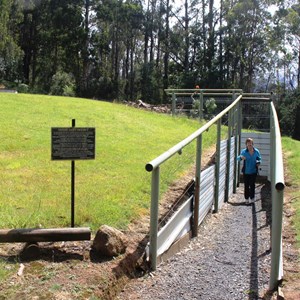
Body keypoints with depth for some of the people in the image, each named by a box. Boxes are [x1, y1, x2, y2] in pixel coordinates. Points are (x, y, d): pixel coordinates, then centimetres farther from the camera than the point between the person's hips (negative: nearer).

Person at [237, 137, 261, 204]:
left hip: (253, 171, 0)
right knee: (246, 185, 6)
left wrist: (258, 162, -13)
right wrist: (241, 157, -30)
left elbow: (259, 159, 9)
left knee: (252, 185, 2)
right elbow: (238, 158, -7)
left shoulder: (256, 151, -4)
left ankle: (252, 198, 17)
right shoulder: (244, 151, -7)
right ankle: (247, 198, 19)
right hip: (246, 171, 0)